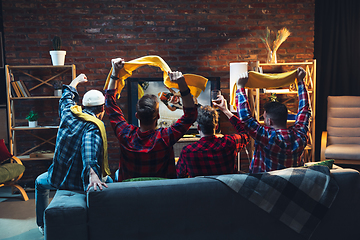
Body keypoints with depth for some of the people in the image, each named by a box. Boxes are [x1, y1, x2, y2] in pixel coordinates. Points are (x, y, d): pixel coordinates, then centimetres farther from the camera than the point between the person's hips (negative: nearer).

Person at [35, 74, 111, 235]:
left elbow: (66, 97, 22)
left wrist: (76, 82, 40)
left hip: (57, 179, 4)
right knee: (109, 181, 27)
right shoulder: (95, 126, -16)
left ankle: (43, 225, 49)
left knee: (40, 182, 38)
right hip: (81, 182, -4)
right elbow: (90, 146, -37)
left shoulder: (69, 114, -1)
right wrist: (92, 173, -51)